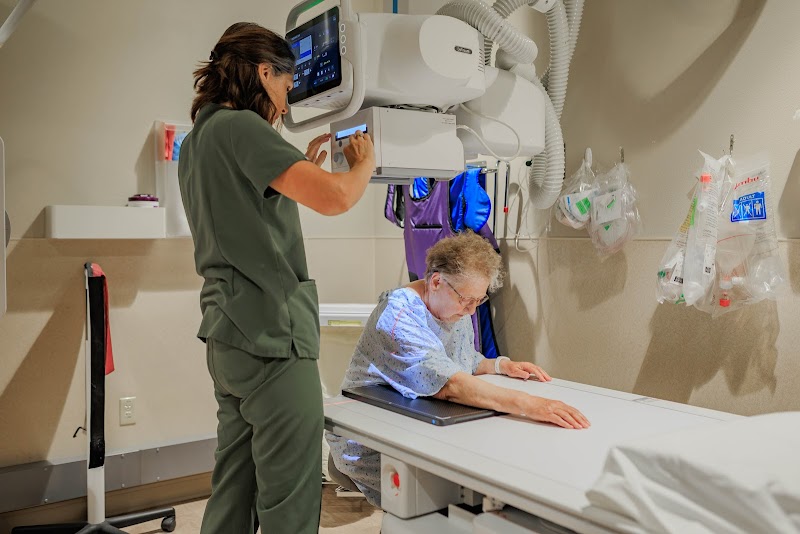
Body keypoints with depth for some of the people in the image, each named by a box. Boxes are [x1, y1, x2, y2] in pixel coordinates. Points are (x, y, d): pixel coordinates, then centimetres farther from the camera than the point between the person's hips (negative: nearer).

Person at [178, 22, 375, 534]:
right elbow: (336, 198, -23)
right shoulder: (241, 127, -12)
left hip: (228, 336, 10)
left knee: (233, 490, 17)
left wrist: (302, 166, 21)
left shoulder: (197, 139, 18)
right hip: (273, 336, -10)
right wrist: (365, 162, -2)